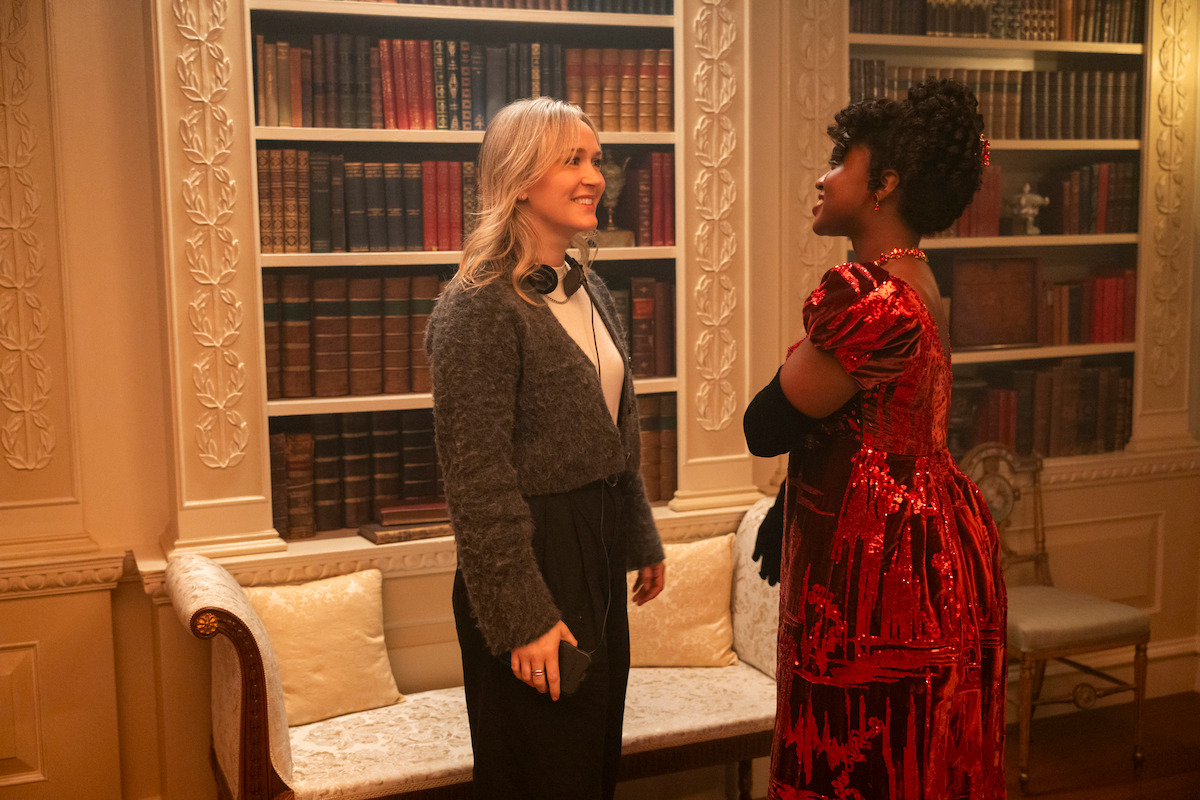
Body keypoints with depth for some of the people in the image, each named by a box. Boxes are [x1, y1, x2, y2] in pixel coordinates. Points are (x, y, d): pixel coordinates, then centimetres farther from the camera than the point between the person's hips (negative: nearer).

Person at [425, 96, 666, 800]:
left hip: (599, 548, 8)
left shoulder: (589, 289, 9)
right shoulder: (478, 306, -18)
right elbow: (477, 477, -20)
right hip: (535, 556, -8)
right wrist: (523, 618, -20)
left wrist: (641, 539, 19)